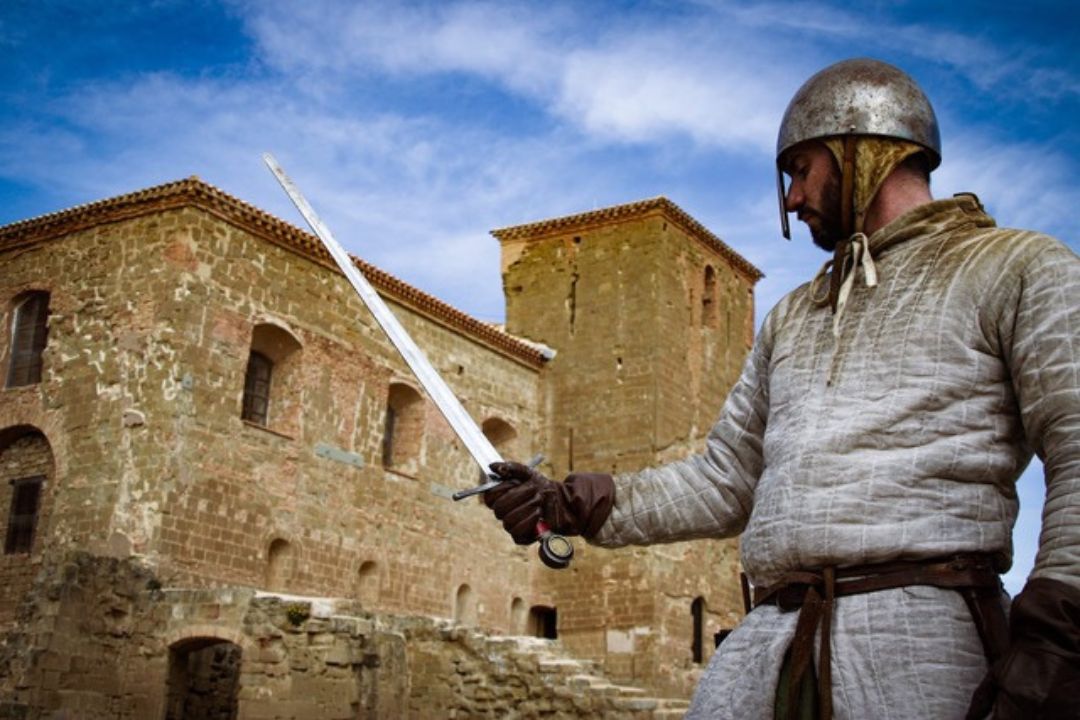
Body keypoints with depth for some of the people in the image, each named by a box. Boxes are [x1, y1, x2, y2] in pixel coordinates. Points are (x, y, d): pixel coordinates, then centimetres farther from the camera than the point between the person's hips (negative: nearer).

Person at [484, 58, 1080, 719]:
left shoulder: (1015, 269, 5)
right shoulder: (793, 320, 27)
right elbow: (723, 481, 25)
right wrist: (573, 507, 15)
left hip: (921, 639, -6)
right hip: (768, 642, 6)